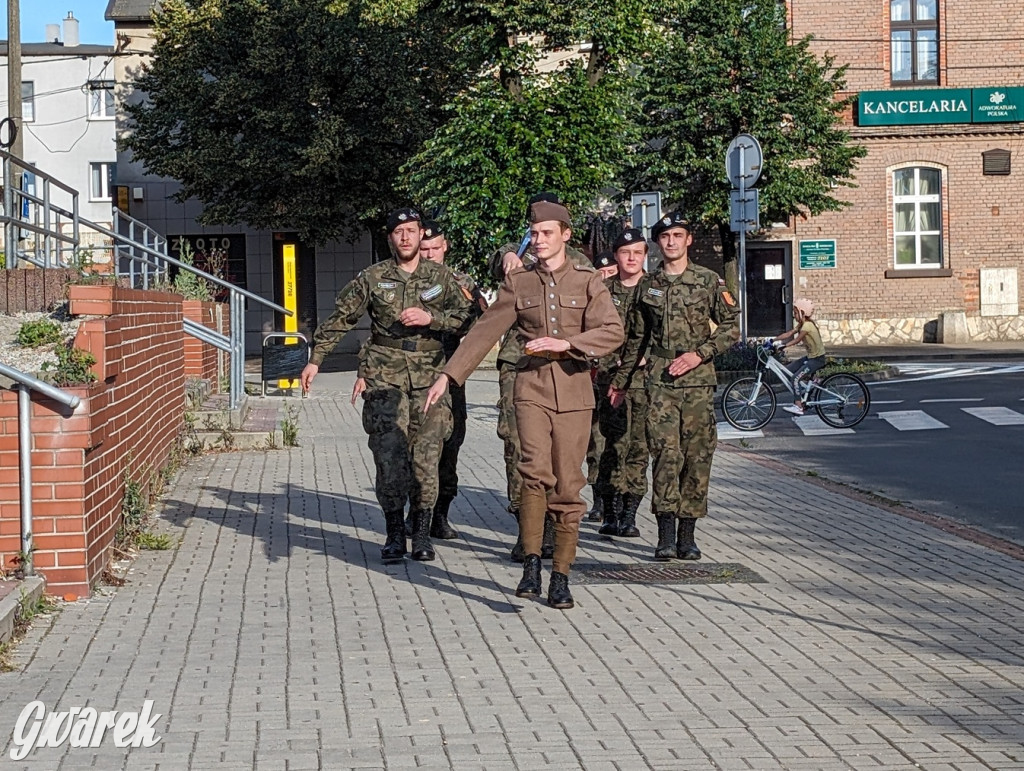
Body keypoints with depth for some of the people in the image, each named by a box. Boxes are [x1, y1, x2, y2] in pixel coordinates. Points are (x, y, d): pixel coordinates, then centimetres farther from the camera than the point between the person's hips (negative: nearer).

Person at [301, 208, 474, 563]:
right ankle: (394, 534, 2)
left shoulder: (441, 277, 9)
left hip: (429, 377, 1)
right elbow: (340, 319, 12)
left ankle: (422, 533, 9)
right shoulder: (372, 278, 7)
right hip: (385, 377, -1)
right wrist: (315, 359, 9)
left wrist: (430, 317, -11)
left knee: (426, 458, -2)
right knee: (389, 457, -8)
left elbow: (466, 314, 3)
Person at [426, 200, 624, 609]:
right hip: (531, 387, 0)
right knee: (536, 470, -21)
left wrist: (565, 343, -19)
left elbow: (612, 332, -5)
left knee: (567, 485, 1)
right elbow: (485, 331, 10)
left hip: (573, 390, 0)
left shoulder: (588, 282, 6)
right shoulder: (518, 282, 9)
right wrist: (448, 375, 5)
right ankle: (531, 564, -14)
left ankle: (561, 577, 9)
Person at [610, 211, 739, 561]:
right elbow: (636, 338, 21)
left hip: (699, 379, 0)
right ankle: (666, 534, -10)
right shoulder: (647, 286, 12)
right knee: (666, 453, -11)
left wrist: (699, 354, -9)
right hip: (660, 380, 1)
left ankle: (687, 534, 8)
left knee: (697, 456, 1)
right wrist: (621, 381, 25)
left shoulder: (709, 281, 5)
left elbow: (731, 326, 4)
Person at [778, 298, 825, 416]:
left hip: (817, 358, -10)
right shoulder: (801, 325, 8)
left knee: (796, 377, -18)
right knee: (788, 370, 6)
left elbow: (797, 340, -29)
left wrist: (783, 345, -39)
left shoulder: (807, 325, -20)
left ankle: (798, 406, -14)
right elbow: (788, 334, 4)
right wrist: (773, 340, -4)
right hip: (810, 357, 10)